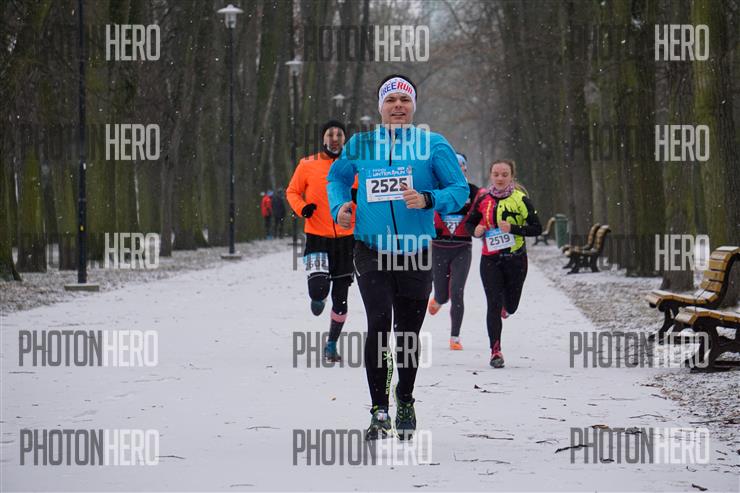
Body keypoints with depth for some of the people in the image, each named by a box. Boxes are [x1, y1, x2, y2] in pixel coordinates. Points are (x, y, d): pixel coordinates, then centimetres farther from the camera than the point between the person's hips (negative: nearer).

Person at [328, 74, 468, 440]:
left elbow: (460, 190, -3)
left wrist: (427, 200, -21)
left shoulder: (433, 145, -2)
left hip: (415, 255, 0)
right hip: (371, 251, 0)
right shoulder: (361, 145, 4)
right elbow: (337, 176, 22)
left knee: (408, 333, 10)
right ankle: (379, 410, -11)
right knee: (379, 323, -17)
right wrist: (339, 205, 2)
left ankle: (405, 403, 31)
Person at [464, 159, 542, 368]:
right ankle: (495, 351, -3)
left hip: (515, 259, 0)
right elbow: (469, 222, 13)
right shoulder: (483, 198, 0)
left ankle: (505, 306, 50)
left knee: (510, 306, 11)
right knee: (494, 305, -9)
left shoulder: (520, 199, -7)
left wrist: (513, 229, -21)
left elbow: (537, 228, -7)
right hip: (490, 259, 0)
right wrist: (476, 230, -9)